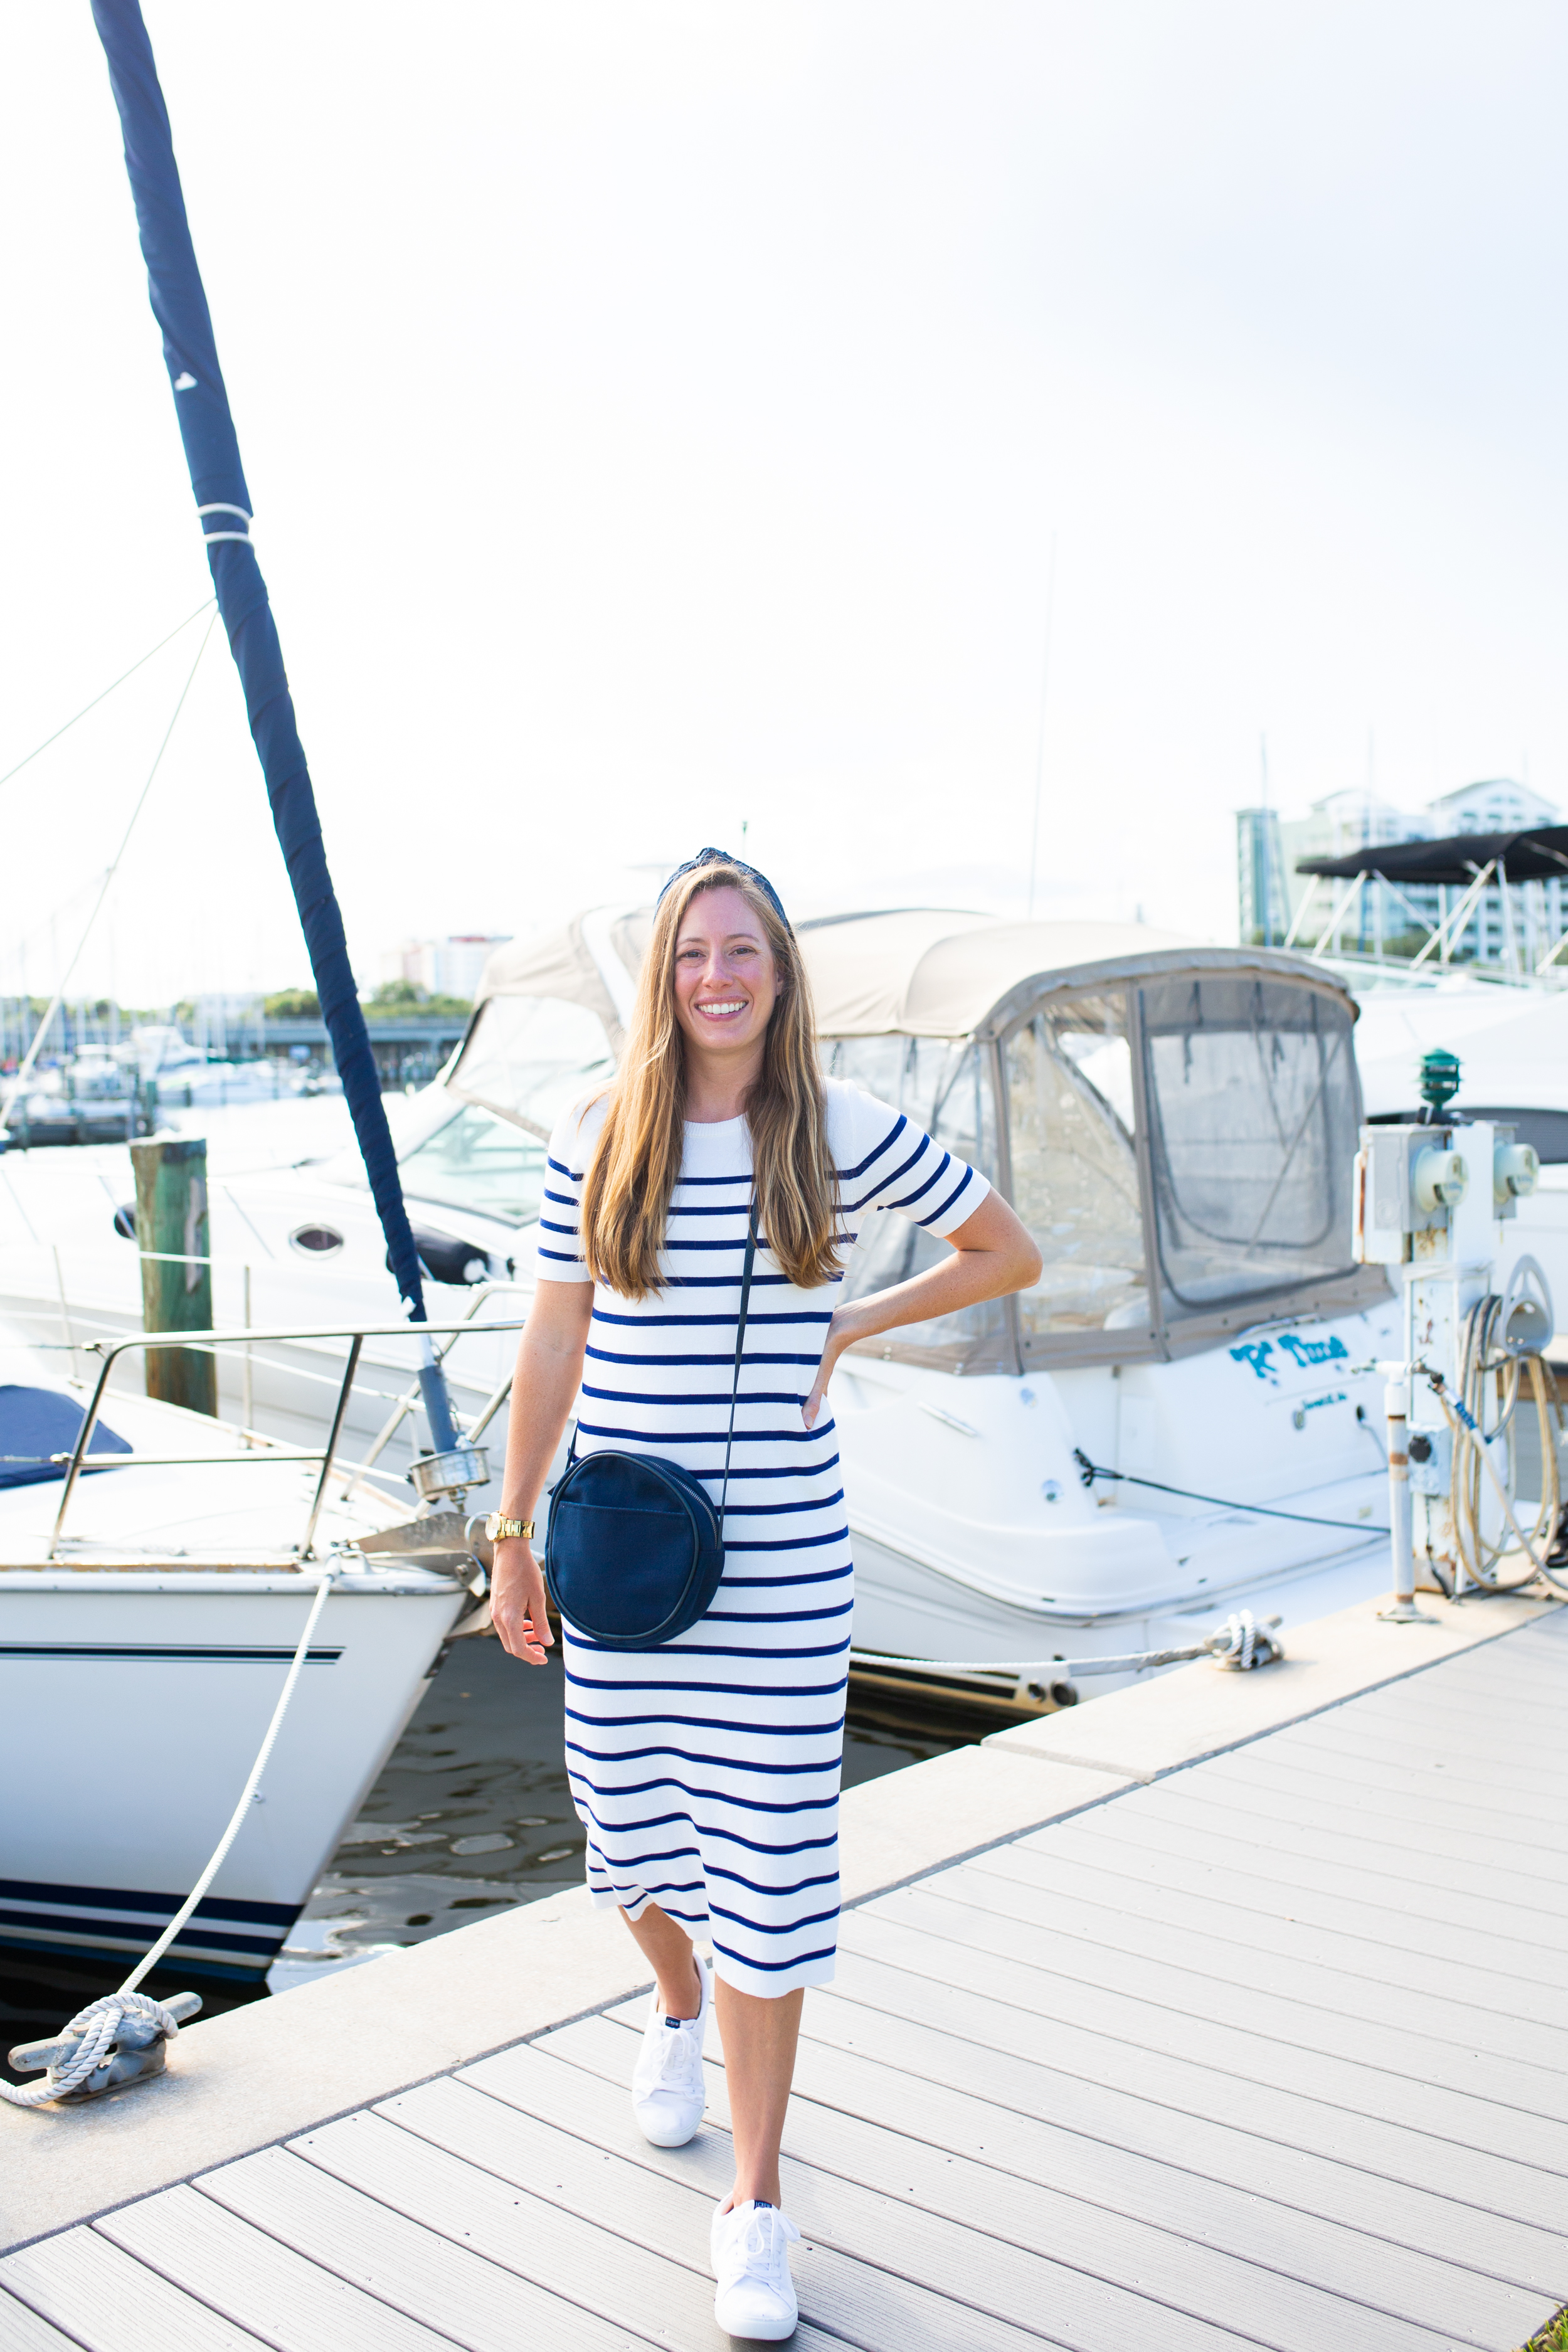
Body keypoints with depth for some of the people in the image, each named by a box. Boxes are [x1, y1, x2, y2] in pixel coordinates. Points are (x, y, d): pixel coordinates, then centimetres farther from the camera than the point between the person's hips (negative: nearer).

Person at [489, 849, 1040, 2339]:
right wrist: (511, 1540, 8)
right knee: (631, 1824, 15)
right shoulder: (599, 1142, 1)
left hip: (779, 1553, -2)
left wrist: (847, 1330, -1)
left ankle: (756, 2202, 19)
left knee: (768, 1862, 1)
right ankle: (678, 2004, 52)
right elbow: (550, 1347, 6)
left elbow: (1009, 1253, 8)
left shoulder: (842, 1131, -3)